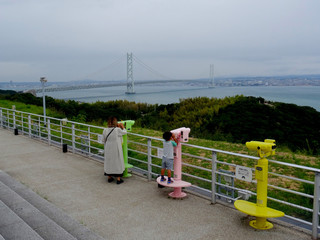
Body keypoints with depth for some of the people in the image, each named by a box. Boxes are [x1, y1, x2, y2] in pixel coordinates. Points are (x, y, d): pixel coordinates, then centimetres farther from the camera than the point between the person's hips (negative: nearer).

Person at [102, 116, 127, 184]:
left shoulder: (105, 130, -5)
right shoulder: (118, 130, -16)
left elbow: (103, 140, 4)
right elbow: (125, 132, 3)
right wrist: (122, 126, 18)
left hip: (108, 149, 4)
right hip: (116, 150, -4)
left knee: (108, 162, 16)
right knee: (117, 162, 7)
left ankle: (109, 177, 27)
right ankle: (118, 179, 12)